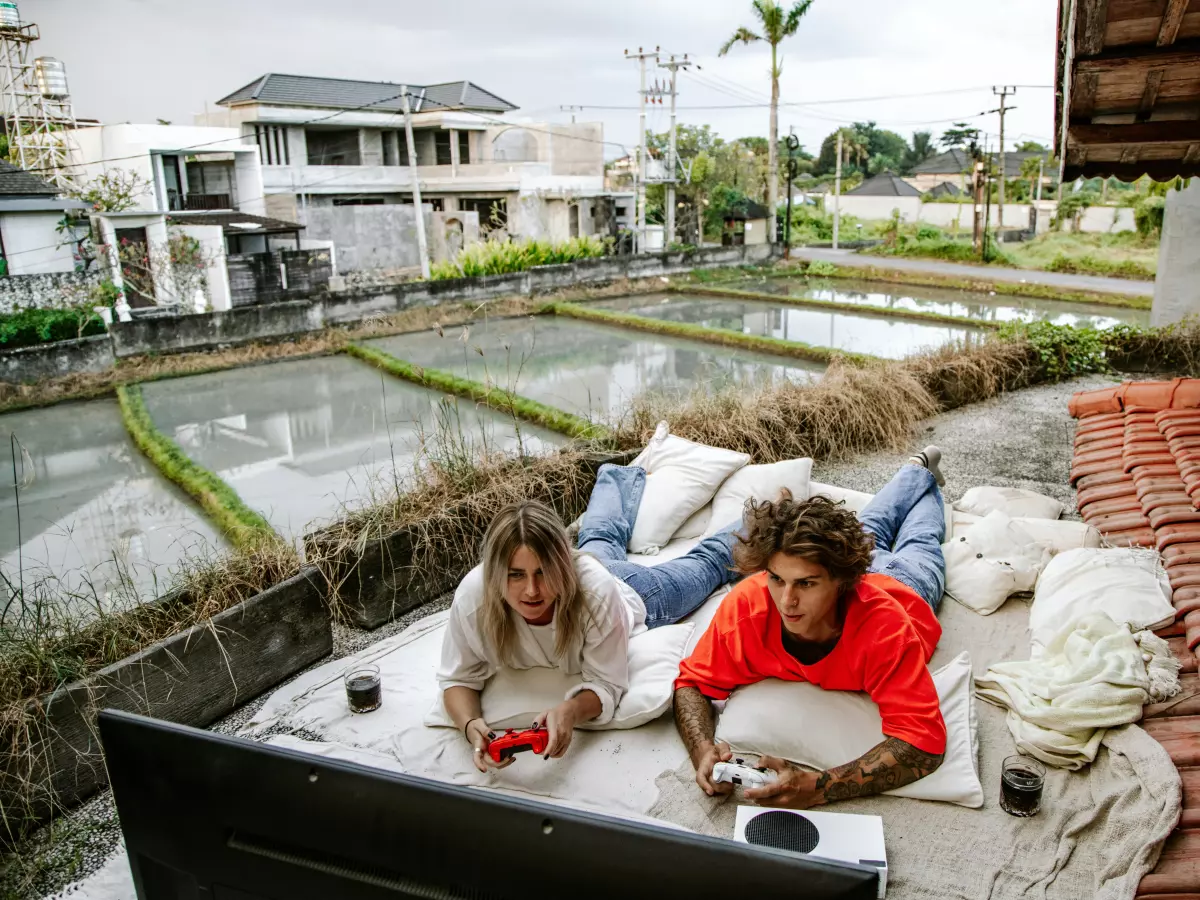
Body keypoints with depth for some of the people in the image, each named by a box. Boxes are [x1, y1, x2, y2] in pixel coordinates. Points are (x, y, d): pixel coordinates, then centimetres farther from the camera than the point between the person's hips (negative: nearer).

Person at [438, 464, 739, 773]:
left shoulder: (596, 589, -50)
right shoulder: (472, 597, -43)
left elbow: (607, 683, -40)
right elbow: (458, 678, -29)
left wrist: (570, 711, -62)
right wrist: (471, 725, -51)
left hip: (632, 595, -3)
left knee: (705, 563, 26)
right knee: (601, 537, 38)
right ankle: (625, 477, 67)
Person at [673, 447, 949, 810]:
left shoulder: (884, 629, -54)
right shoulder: (746, 606, -48)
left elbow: (924, 742, -55)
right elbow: (693, 683, -35)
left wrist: (818, 787, -68)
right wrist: (704, 750, -57)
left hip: (903, 586, -2)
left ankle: (924, 480, 64)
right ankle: (918, 471, 63)